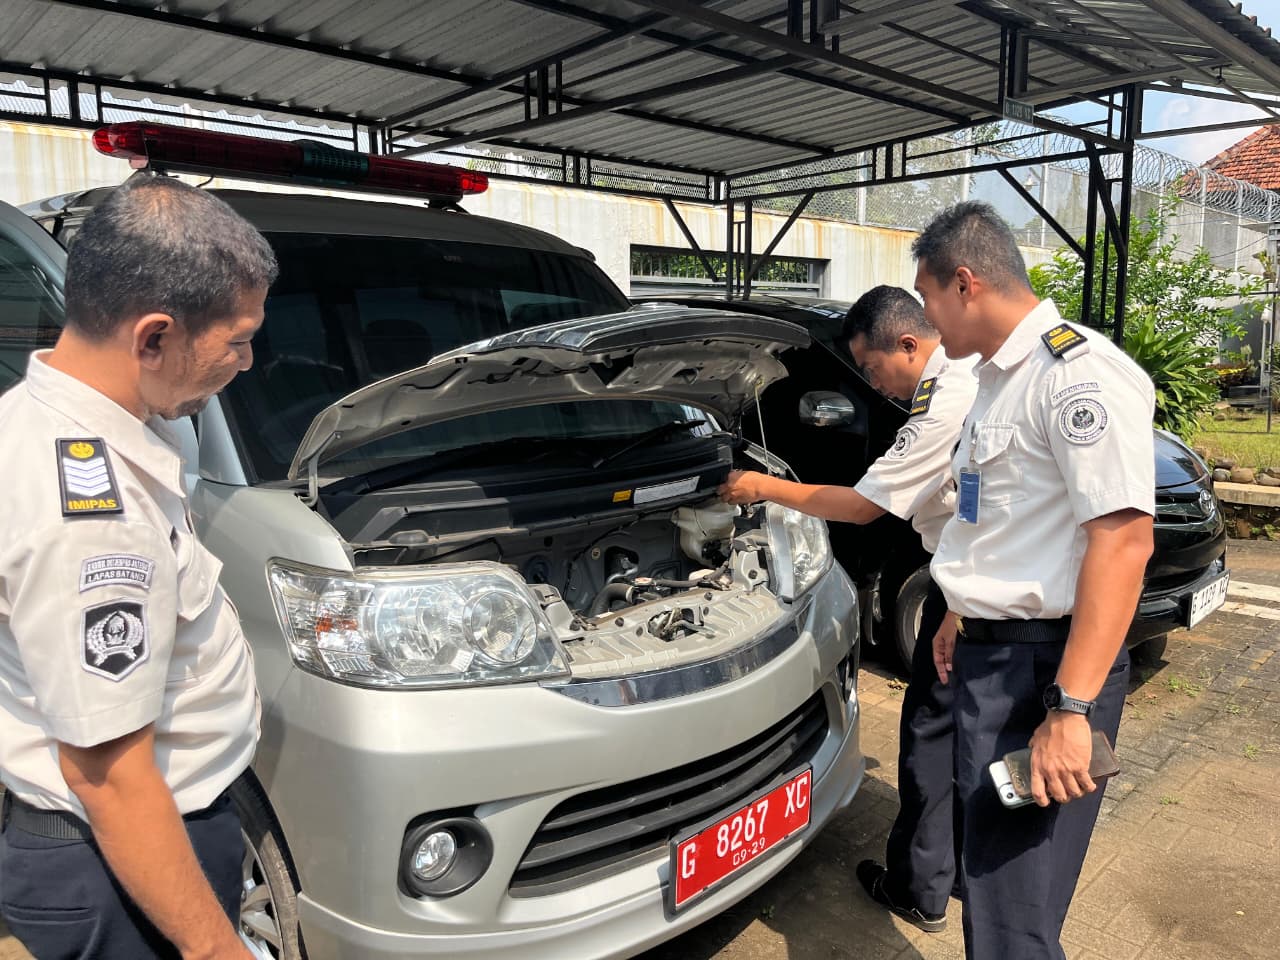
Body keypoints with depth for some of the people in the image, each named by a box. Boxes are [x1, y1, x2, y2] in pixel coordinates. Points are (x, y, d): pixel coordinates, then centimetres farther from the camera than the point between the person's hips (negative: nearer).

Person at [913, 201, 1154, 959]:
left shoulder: (1078, 372, -18)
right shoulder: (1001, 377, 15)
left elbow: (1123, 540, -25)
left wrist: (1071, 710, -28)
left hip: (1044, 667, -10)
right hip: (993, 653, 10)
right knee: (986, 877, 23)